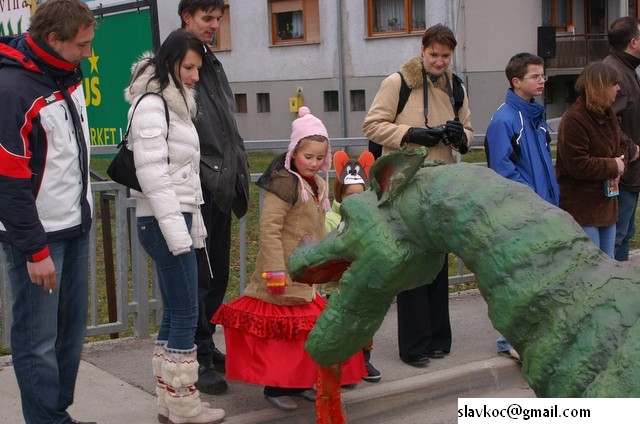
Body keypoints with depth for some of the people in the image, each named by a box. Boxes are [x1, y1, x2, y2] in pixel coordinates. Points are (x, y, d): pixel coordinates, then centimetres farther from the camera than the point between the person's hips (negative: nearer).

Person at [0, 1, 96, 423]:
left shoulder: (68, 74, 8)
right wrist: (34, 250, -17)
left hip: (76, 228, 8)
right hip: (38, 234, -8)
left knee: (72, 331, 13)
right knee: (38, 340, -2)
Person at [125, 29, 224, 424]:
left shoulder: (175, 104, 17)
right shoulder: (151, 105, -12)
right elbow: (152, 174, -18)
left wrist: (193, 221, 17)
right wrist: (176, 229, -21)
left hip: (178, 217, 9)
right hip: (163, 221, -9)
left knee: (174, 313, 11)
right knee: (186, 315, -5)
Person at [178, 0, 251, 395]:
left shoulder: (214, 65, 18)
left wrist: (241, 177, 16)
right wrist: (201, 179, -21)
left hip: (222, 188, 9)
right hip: (198, 190, -9)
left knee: (218, 274, 14)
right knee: (201, 277, -4)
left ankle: (207, 345, 27)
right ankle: (200, 359, 4)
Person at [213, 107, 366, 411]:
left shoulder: (318, 184, 11)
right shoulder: (285, 183, -17)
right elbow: (269, 228, -23)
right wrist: (275, 270, -26)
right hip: (286, 274, -9)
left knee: (306, 326, 15)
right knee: (281, 328, 0)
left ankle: (299, 381, 27)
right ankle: (275, 386, 10)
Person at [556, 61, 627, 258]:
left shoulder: (608, 114, 10)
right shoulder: (574, 119, -20)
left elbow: (620, 145, 21)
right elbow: (578, 165, -24)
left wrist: (618, 167, -1)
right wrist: (613, 167, -12)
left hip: (607, 203, 9)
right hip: (582, 207, -9)